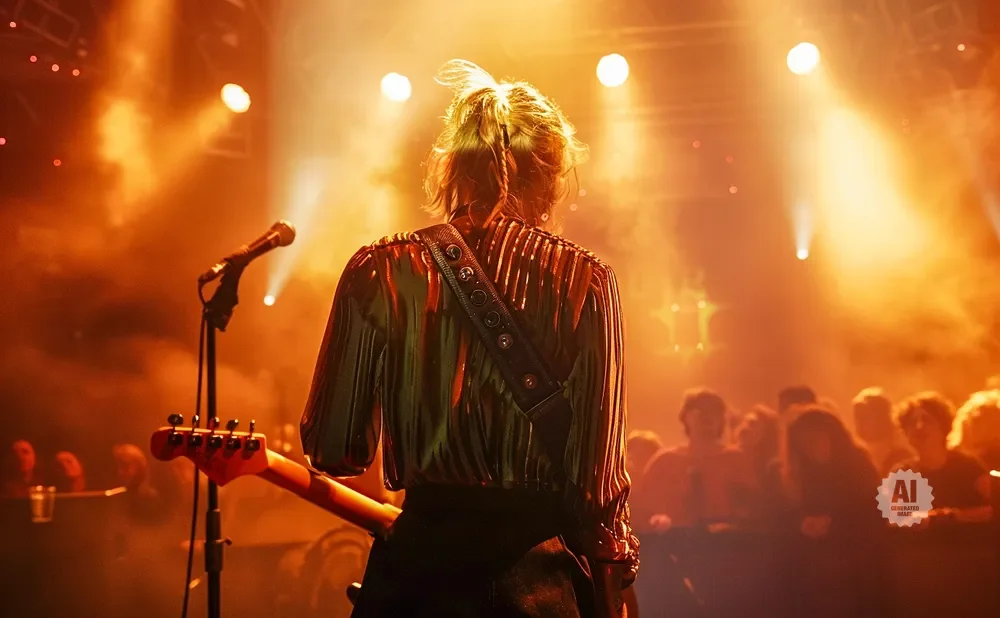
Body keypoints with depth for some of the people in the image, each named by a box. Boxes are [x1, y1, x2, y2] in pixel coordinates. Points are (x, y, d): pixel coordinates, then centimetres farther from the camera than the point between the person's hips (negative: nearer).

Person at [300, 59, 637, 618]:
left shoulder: (379, 272, -4)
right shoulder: (585, 281, -6)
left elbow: (335, 451, -1)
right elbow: (600, 467, -7)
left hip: (419, 563, 1)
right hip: (543, 572, 0)